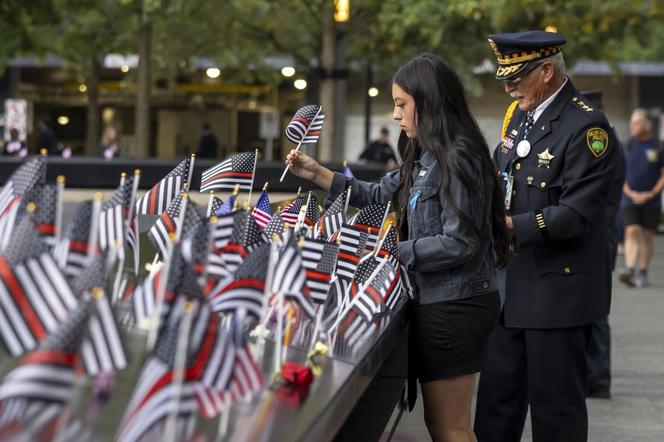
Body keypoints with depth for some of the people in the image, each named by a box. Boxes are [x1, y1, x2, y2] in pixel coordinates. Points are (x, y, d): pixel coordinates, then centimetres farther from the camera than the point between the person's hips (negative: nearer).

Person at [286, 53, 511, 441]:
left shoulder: (457, 158, -18)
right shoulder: (427, 158, 11)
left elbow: (459, 244, -22)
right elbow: (380, 196, 23)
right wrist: (318, 173, 17)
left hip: (455, 307, -9)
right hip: (440, 302, 9)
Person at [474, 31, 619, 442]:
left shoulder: (587, 127, -16)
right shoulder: (519, 114, 10)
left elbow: (576, 213, -22)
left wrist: (509, 227, -26)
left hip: (558, 286, -8)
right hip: (512, 284, 8)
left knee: (555, 407, 2)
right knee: (497, 396, 13)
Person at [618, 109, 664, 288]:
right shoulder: (627, 145, 4)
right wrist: (631, 193, -7)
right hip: (629, 199, 0)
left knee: (647, 236, 6)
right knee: (631, 232, -13)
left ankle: (642, 273, 17)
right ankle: (629, 270, -23)